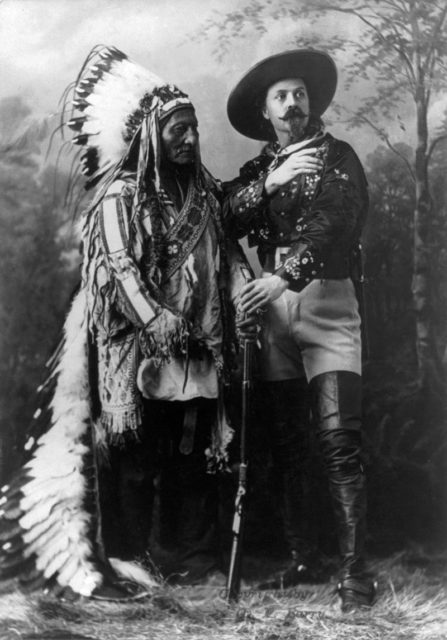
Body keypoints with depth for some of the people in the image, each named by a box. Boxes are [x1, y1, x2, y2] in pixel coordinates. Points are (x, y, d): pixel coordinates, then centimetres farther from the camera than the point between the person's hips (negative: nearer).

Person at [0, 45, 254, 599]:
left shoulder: (206, 194, 16)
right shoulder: (121, 195, 1)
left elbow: (229, 256, 11)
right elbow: (119, 263, -10)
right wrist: (154, 318, -25)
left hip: (198, 345, 5)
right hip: (139, 345, -5)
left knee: (198, 450, 5)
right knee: (136, 453, -4)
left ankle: (198, 558, 12)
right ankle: (127, 562, 3)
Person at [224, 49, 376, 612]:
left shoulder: (338, 157, 6)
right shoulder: (256, 169, 18)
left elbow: (334, 223, -11)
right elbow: (226, 221, 2)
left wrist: (283, 276, -24)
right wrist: (269, 183, -10)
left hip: (325, 302, -4)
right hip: (270, 306, 4)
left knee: (338, 438, -13)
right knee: (282, 440, 5)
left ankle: (353, 571, -11)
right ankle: (296, 554, 16)